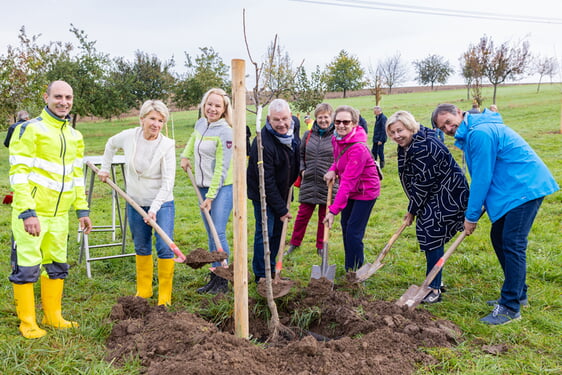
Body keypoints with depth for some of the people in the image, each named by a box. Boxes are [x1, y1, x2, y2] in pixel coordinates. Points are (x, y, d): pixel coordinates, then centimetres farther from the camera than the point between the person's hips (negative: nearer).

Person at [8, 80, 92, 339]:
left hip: (59, 214, 7)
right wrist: (27, 212, -21)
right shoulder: (29, 130, -9)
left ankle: (53, 316, 27)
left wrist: (82, 210, 12)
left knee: (57, 266, 13)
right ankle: (27, 323, 15)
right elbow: (19, 173, -14)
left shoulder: (75, 136, 12)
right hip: (31, 213, -6)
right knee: (27, 267, 1)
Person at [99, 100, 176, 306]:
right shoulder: (128, 136, -6)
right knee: (141, 248, 14)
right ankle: (143, 290, 31)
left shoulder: (167, 145, -15)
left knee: (164, 248, -9)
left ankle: (165, 295, 7)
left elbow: (168, 182, -18)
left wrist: (154, 208, -25)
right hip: (135, 203, 3)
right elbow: (111, 144, 20)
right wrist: (105, 168, 21)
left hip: (162, 203, -3)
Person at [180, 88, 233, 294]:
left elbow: (222, 168, -16)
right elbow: (192, 140, 33)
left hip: (222, 188, -7)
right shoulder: (200, 123, 7)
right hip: (203, 186, 7)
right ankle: (214, 278, 21)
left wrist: (210, 196, -16)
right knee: (211, 235, 12)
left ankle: (222, 281, 3)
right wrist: (185, 156, 21)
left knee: (219, 234, -9)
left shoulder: (225, 132, -15)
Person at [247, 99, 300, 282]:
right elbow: (267, 181, -25)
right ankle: (261, 276, 9)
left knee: (278, 231, 14)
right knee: (265, 233, -5)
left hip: (282, 192, 8)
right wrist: (281, 209, -20)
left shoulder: (292, 133, -4)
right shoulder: (263, 143, -29)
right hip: (263, 194, -7)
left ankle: (271, 270, 28)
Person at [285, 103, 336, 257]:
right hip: (309, 182, 2)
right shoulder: (308, 134, 6)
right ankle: (294, 243, 23)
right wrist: (302, 169, 4)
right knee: (303, 214, 8)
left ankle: (321, 246, 26)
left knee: (324, 217, 11)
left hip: (327, 184, -2)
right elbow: (300, 154, 16)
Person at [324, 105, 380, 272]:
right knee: (345, 227, 17)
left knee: (354, 233, -9)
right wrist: (333, 170, -7)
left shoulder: (358, 148, -31)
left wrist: (333, 210, -37)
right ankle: (350, 268, 34)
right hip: (350, 191, 9)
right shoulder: (336, 139, -5)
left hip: (365, 191, -9)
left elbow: (348, 181, -35)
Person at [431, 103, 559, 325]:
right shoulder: (468, 134, 12)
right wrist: (475, 210, 13)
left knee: (513, 244, -10)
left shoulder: (480, 133, -21)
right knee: (498, 237, 14)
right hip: (512, 189, 11)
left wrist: (471, 216, -12)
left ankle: (511, 307, -3)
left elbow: (482, 178, -20)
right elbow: (480, 177, 17)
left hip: (525, 187, -11)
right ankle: (518, 293, 26)